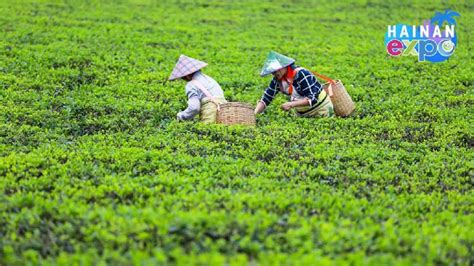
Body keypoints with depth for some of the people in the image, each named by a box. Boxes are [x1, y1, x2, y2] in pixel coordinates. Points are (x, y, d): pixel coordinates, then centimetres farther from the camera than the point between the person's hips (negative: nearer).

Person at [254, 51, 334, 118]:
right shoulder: (277, 80, -6)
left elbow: (313, 98, -29)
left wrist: (291, 104, -37)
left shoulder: (301, 74, -25)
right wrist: (254, 114, -21)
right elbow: (266, 98, -6)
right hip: (303, 115, 6)